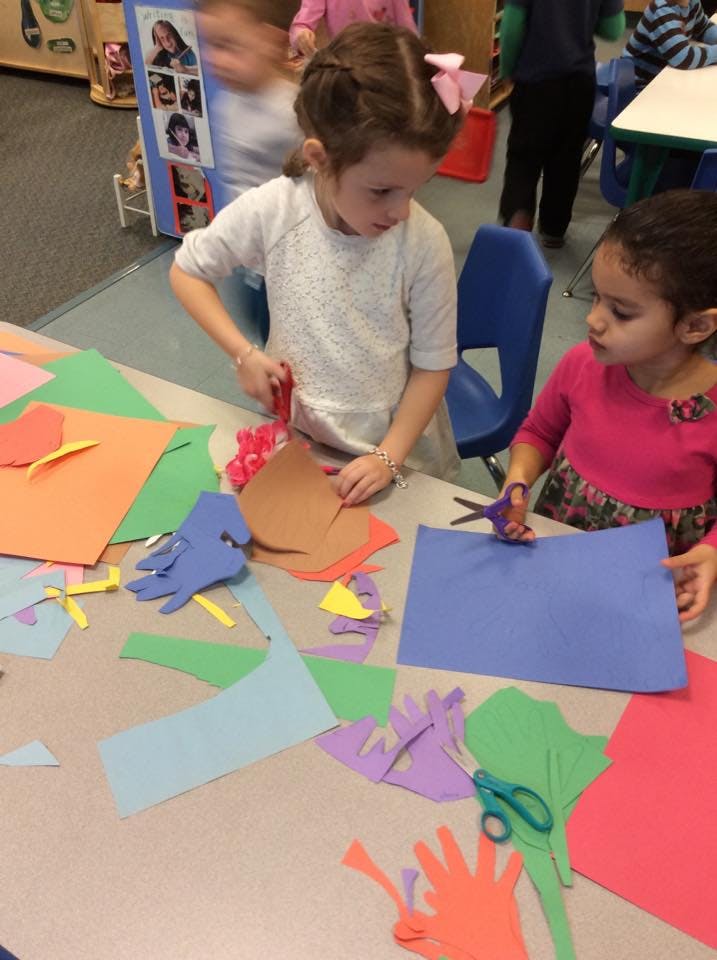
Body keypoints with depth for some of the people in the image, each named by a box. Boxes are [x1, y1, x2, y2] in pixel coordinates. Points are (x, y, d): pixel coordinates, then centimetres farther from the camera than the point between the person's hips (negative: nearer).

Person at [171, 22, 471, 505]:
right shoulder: (271, 211, -17)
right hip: (294, 436, 1)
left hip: (398, 450, -1)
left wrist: (390, 456, -16)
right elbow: (187, 270, 0)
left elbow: (433, 365, -9)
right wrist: (244, 353, -10)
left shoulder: (425, 242, -19)